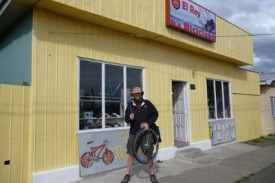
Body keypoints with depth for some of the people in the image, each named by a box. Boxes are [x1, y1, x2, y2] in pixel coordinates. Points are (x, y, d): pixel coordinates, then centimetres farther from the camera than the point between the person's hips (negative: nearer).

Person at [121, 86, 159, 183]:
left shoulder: (147, 103, -1)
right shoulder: (130, 105, 3)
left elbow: (155, 114, -2)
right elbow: (126, 119, 5)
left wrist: (148, 123, -15)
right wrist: (130, 118, -19)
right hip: (134, 133, 1)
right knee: (131, 154, 5)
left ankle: (152, 175, 20)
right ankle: (127, 175, 18)